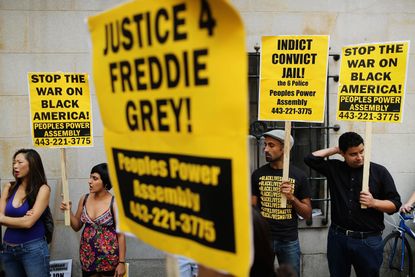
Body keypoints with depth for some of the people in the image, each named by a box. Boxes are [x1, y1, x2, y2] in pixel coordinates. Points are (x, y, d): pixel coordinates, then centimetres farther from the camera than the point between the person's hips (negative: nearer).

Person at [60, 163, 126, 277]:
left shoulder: (115, 203, -14)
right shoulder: (84, 199, 0)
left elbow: (121, 235, -10)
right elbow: (77, 227, 10)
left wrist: (121, 262, -10)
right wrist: (69, 211, -7)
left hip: (109, 258, -4)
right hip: (87, 256, 4)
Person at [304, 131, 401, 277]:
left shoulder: (379, 172, -2)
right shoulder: (334, 168, 3)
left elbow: (395, 204, -1)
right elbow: (310, 158, -4)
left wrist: (374, 202, -19)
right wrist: (334, 149, -2)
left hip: (368, 240, -1)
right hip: (337, 237, 2)